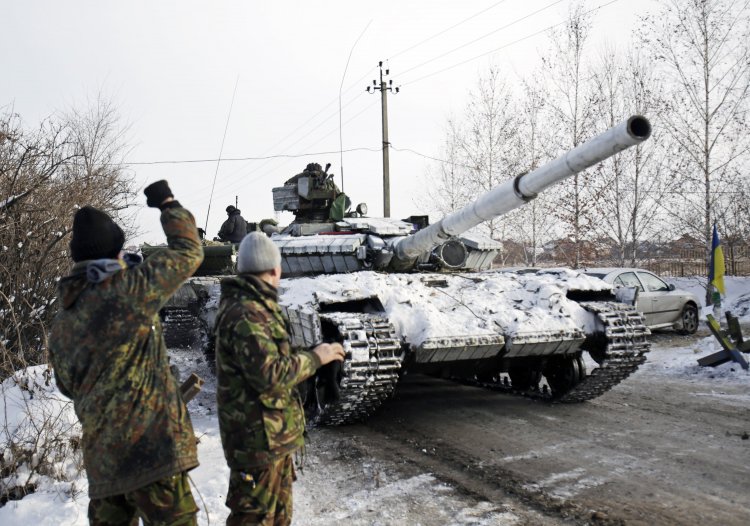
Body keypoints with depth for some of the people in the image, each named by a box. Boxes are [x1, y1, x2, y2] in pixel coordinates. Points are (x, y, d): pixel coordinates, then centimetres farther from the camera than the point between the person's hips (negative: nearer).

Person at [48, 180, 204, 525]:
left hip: (100, 455, 8)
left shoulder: (60, 324, 10)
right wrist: (168, 204, 13)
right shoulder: (127, 291, -11)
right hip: (150, 445, -7)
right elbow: (188, 251, -2)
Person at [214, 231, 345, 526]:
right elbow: (270, 376, -27)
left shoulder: (254, 306, 11)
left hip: (274, 436, 10)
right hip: (258, 438, -10)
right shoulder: (246, 314, -23)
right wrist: (315, 358, -18)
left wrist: (308, 357, 13)